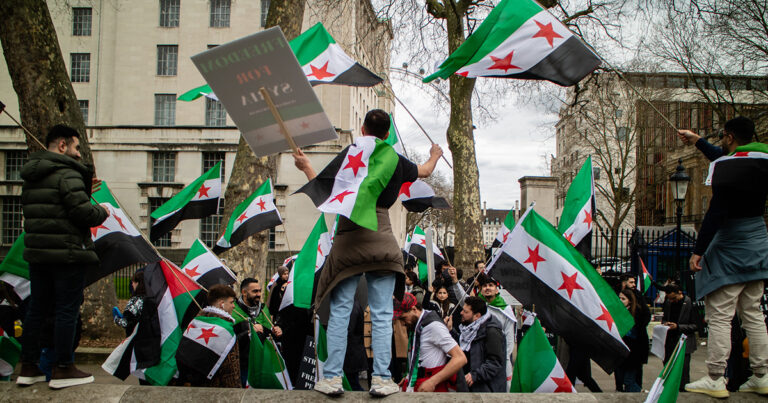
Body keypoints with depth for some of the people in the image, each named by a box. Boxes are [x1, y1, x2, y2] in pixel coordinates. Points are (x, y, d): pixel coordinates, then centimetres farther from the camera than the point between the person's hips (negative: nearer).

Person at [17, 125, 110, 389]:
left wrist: (84, 190, 14)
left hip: (37, 252, 8)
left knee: (37, 308, 15)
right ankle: (63, 369, 6)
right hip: (67, 253, -8)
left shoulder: (30, 177, 15)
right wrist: (102, 212, -1)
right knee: (66, 310, -1)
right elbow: (82, 213, -21)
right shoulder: (68, 173, -14)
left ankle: (28, 367, 22)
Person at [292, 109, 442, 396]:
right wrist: (435, 155, 50)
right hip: (382, 241, 2)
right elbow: (425, 171, 28)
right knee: (381, 314, 5)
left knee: (340, 310, 4)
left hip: (348, 240, -1)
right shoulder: (396, 161, 8)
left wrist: (306, 166, 8)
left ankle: (332, 378, 5)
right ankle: (381, 380, 6)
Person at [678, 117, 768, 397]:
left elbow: (717, 212, -23)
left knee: (719, 316, -4)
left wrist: (698, 250, -19)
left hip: (731, 248, -8)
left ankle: (715, 380, -1)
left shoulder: (725, 166, -17)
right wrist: (697, 141, 38)